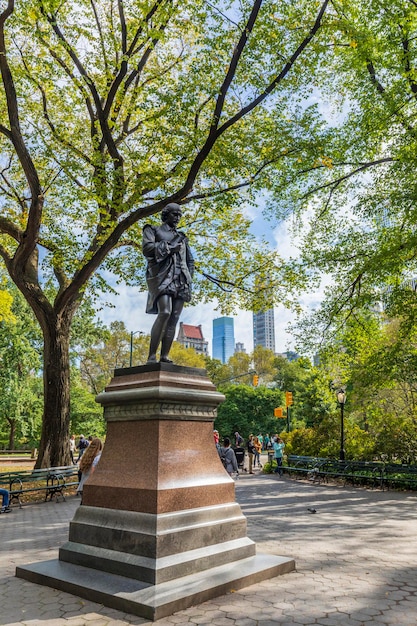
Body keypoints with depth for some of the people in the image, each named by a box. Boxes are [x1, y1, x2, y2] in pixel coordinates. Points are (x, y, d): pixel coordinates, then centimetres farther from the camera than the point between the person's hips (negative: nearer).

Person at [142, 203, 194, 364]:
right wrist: (169, 248, -6)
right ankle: (151, 355, -22)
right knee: (165, 312, -25)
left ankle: (164, 357, -8)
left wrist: (188, 278, 9)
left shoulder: (182, 237, 27)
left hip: (180, 279, 5)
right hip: (162, 275, -5)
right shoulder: (153, 230, 14)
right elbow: (147, 248, -5)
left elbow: (190, 261, 26)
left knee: (174, 318, -7)